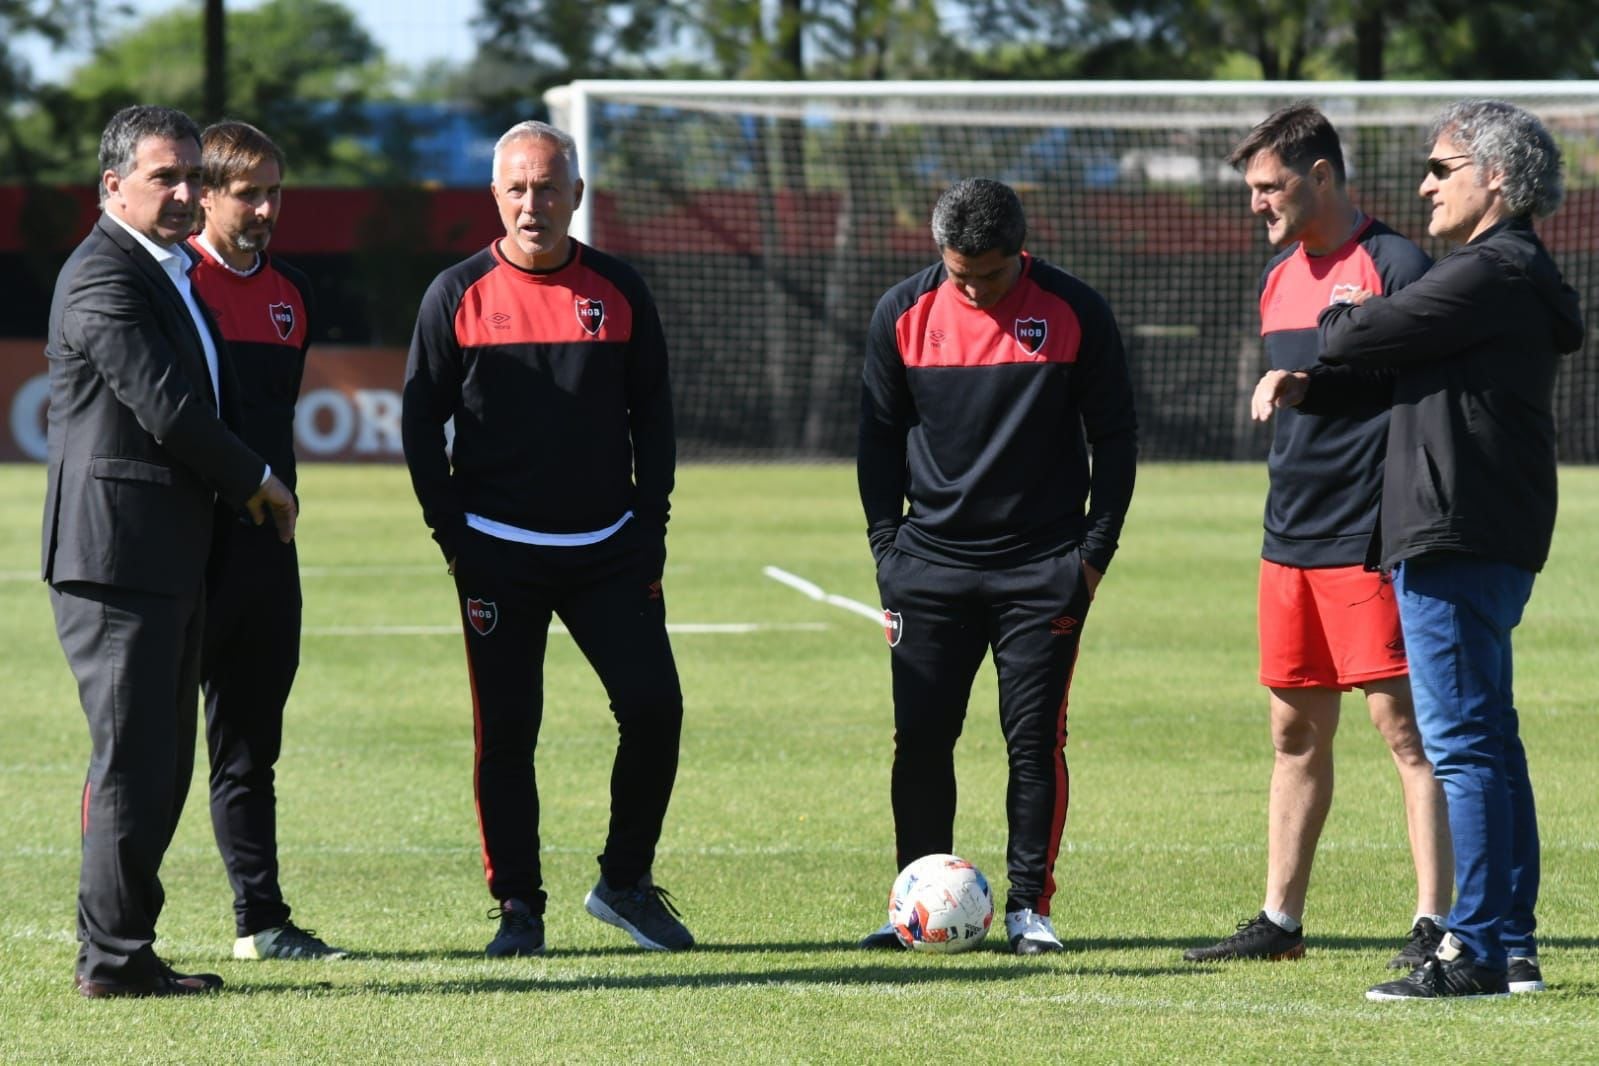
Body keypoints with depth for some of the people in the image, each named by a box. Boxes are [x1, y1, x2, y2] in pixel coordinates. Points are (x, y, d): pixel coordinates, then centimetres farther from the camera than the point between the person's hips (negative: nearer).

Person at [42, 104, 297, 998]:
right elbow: (167, 409, -18)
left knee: (162, 759, 10)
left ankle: (124, 948, 14)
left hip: (170, 558, 10)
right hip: (118, 554, -10)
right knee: (132, 758, -8)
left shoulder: (169, 275, 20)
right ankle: (114, 957, -5)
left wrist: (254, 484, 9)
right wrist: (257, 481, -6)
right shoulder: (105, 279, -13)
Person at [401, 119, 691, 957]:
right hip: (498, 555, -2)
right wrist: (454, 534, -4)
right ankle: (518, 904, 9)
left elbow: (652, 416, 10)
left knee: (654, 708, -6)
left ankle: (625, 882, 10)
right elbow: (419, 420, 3)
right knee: (506, 731, -1)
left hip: (609, 549, 2)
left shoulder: (620, 292, 6)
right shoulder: (457, 296, 1)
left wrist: (650, 530, 2)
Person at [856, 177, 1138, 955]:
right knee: (921, 738, 0)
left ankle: (1029, 905, 5)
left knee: (1036, 739, -2)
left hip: (1043, 569, -2)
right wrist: (886, 547, 3)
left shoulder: (1075, 313, -4)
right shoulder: (904, 314, 1)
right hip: (931, 563, 2)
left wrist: (1095, 549, -3)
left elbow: (1115, 438, 3)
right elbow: (878, 436, 10)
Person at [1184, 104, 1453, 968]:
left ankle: (1435, 923, -7)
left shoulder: (1394, 265, -9)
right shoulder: (1280, 276, 15)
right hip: (1289, 541, 8)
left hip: (1368, 541, -8)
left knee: (1403, 725, -7)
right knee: (1295, 733, 12)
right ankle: (1280, 921, 18)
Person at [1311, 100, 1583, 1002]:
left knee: (1462, 742, -9)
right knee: (1486, 738, 13)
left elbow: (1356, 337, -14)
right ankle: (1514, 949, 16)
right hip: (1496, 541, 11)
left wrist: (1339, 323, 8)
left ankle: (1477, 950, -10)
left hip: (1458, 541, -11)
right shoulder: (1515, 274, 20)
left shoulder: (1492, 275, -14)